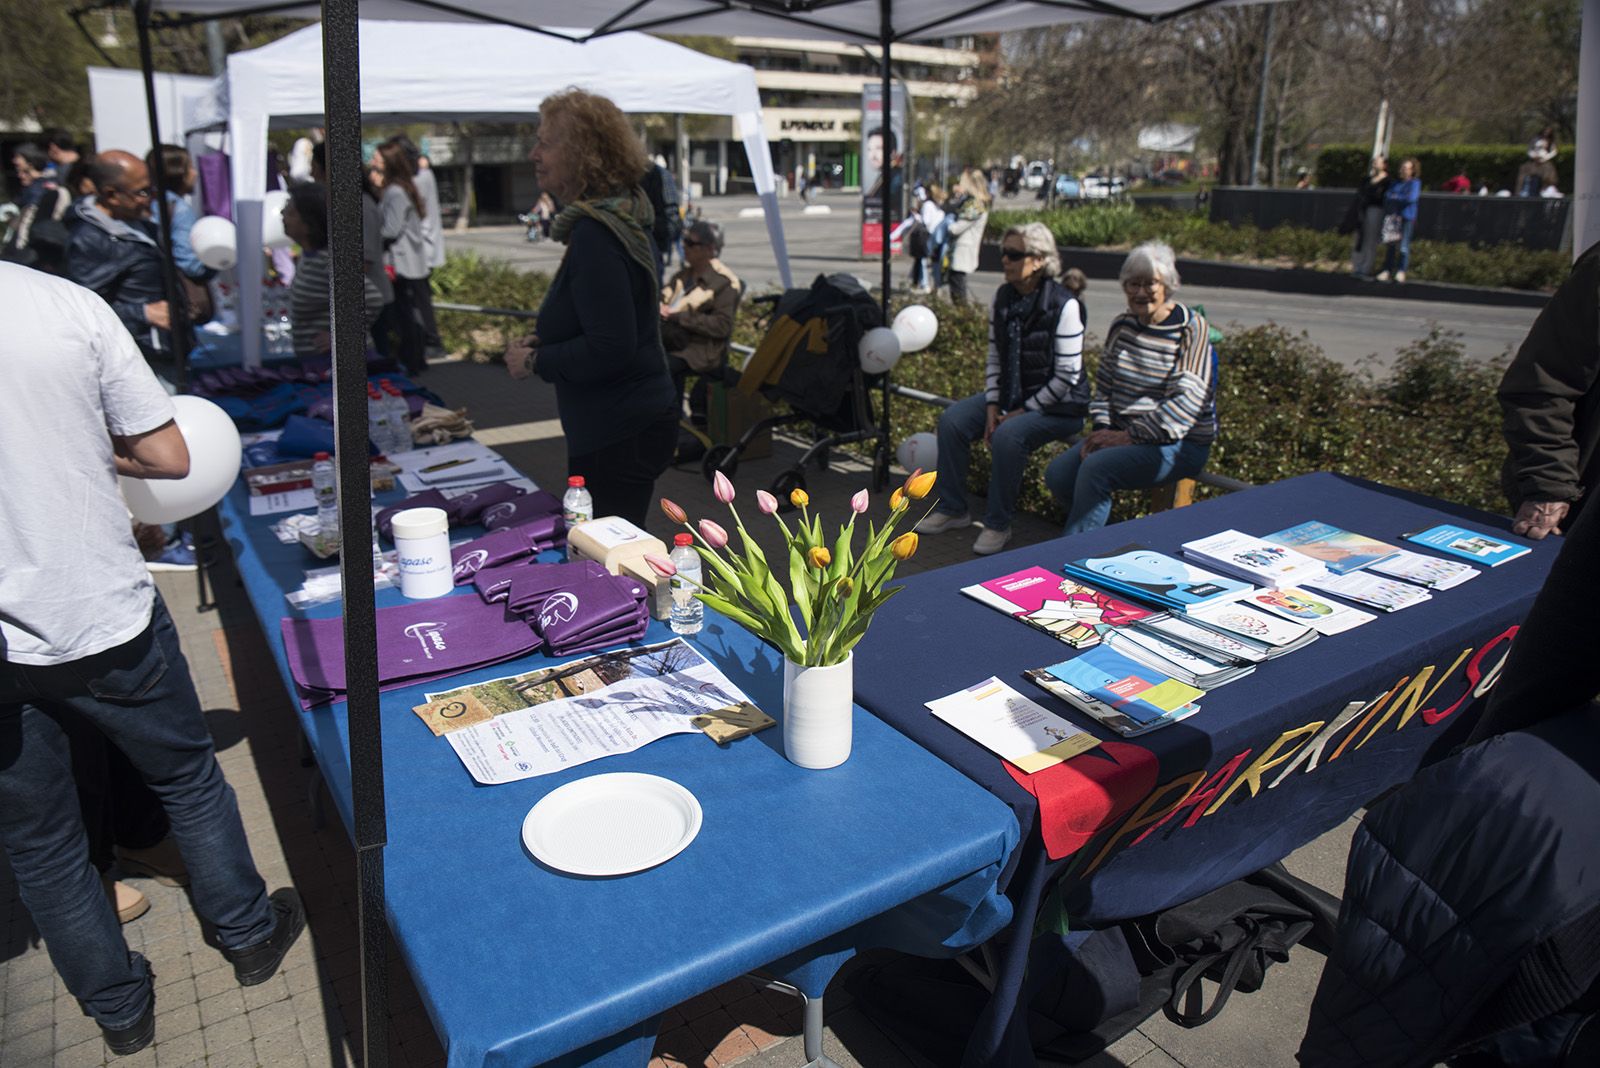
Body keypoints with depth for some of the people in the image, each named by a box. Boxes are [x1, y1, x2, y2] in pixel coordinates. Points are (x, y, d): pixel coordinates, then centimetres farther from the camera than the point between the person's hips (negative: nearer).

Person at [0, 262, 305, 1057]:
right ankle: (250, 937, 38)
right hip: (107, 620, 0)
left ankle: (118, 1008, 35)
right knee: (190, 781, 22)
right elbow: (169, 458, -6)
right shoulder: (70, 304, -11)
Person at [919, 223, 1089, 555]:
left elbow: (1067, 376, -18)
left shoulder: (1064, 304, -18)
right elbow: (995, 358, 8)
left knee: (1008, 436, -33)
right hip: (1011, 394, 7)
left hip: (1058, 404, -7)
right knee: (952, 420, -12)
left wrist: (1024, 411, -16)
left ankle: (998, 524, -14)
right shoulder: (1003, 297, 3)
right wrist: (992, 406, -4)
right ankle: (952, 509, 2)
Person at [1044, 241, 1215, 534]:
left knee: (1096, 468, -30)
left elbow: (1187, 401, -17)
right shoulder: (1121, 326, 11)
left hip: (1180, 444, -6)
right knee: (1057, 474, -16)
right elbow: (1103, 386, 14)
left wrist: (1130, 437, -21)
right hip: (1125, 434, 6)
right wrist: (1103, 428, -5)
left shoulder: (1192, 329, -8)